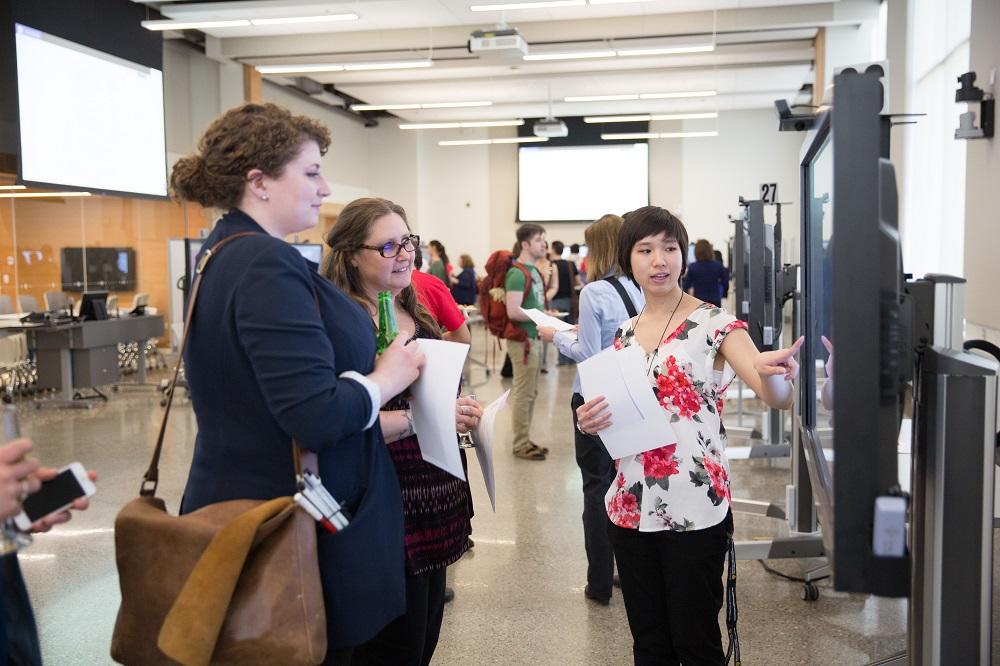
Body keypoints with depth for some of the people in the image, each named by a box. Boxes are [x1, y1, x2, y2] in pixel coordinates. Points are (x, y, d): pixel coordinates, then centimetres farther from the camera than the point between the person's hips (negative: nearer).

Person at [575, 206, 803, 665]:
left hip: (695, 511, -5)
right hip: (631, 507, 5)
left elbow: (778, 398, -21)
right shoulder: (624, 334, 8)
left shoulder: (716, 325, -9)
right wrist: (589, 422, -6)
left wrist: (771, 374, -44)